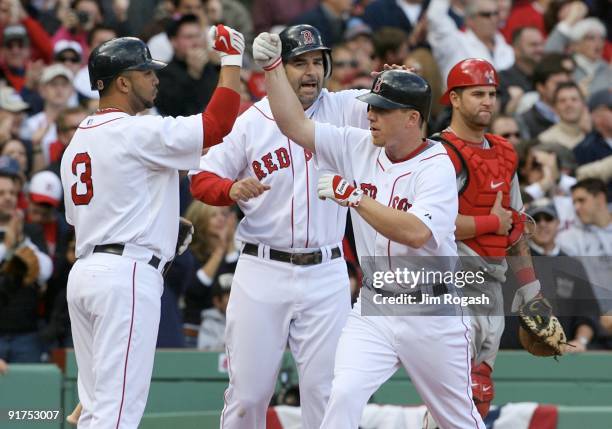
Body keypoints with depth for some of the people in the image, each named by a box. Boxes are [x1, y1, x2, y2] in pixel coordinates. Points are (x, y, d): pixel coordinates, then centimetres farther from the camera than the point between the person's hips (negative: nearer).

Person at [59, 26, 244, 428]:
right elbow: (219, 123, -16)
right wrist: (232, 59, -3)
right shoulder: (137, 132, -10)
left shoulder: (77, 140, 17)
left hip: (84, 271, 9)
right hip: (127, 274, -9)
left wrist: (163, 229, 24)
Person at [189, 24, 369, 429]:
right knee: (247, 392, 3)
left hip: (325, 275, 1)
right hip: (262, 272, -1)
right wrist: (232, 189, -19)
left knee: (327, 392, 2)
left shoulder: (342, 110, 2)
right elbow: (201, 179, 3)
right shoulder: (251, 121, 1)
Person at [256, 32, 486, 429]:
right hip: (373, 310, 4)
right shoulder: (359, 148, 1)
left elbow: (416, 233, -30)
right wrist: (273, 67, -7)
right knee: (344, 396, -18)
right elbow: (296, 125, 2)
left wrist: (354, 197, -28)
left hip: (431, 315, -4)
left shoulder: (436, 167, -16)